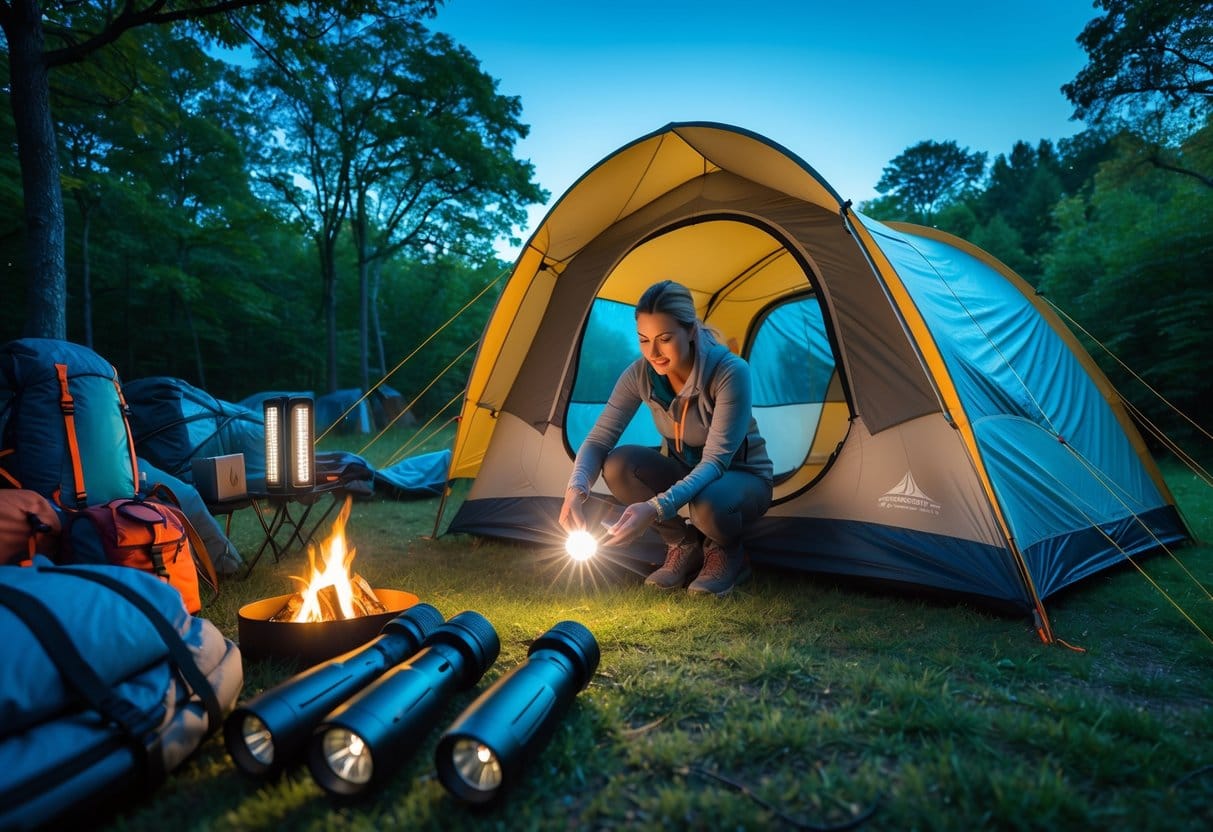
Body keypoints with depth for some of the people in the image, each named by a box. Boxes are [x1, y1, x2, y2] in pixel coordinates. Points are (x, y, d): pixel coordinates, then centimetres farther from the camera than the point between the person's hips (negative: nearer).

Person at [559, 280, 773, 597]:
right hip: (684, 471, 5)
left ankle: (727, 555, -2)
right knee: (619, 464, -26)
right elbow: (598, 439, -17)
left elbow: (715, 461, -34)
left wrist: (657, 507, -49)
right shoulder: (640, 374, -17)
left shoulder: (730, 372, -30)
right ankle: (684, 546, -3)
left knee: (707, 506, -41)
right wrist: (576, 490, -38)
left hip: (741, 476, -4)